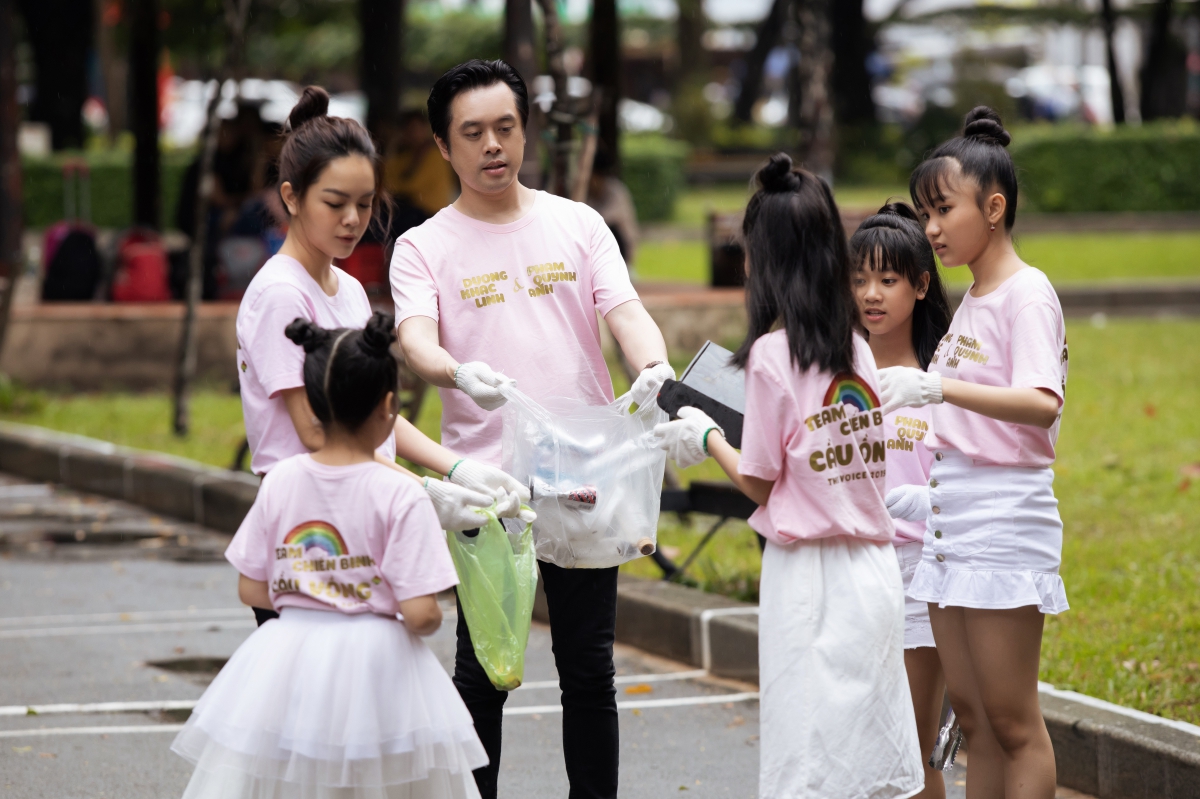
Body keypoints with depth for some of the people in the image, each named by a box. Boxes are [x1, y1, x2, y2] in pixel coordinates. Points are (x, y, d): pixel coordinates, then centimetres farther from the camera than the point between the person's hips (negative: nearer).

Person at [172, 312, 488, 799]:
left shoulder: (281, 481, -2)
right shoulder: (401, 497, -13)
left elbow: (252, 590, 3)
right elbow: (421, 615, -16)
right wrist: (432, 621, 6)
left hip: (287, 666, 3)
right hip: (375, 666, -3)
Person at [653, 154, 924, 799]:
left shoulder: (773, 354, -11)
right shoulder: (857, 351, 7)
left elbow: (759, 483, -7)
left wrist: (706, 438, 10)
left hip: (809, 572, -6)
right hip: (873, 570, 6)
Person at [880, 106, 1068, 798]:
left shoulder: (1027, 294, -11)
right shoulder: (971, 303, 15)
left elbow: (1041, 405, -27)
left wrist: (937, 386, -36)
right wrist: (925, 495, 15)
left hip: (1005, 521, -9)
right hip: (951, 524, 9)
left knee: (1012, 721, -5)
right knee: (972, 716, 10)